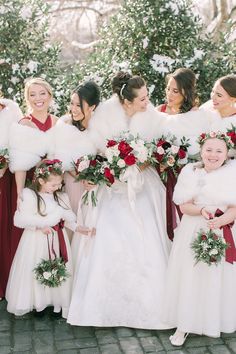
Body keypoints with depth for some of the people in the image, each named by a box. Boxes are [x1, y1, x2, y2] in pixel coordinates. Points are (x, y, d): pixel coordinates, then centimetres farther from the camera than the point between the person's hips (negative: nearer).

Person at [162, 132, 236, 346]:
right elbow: (184, 206, -3)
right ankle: (185, 325, 18)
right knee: (190, 278, 5)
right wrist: (202, 211, -23)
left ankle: (216, 323, 29)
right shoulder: (190, 172, -3)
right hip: (193, 233, 1)